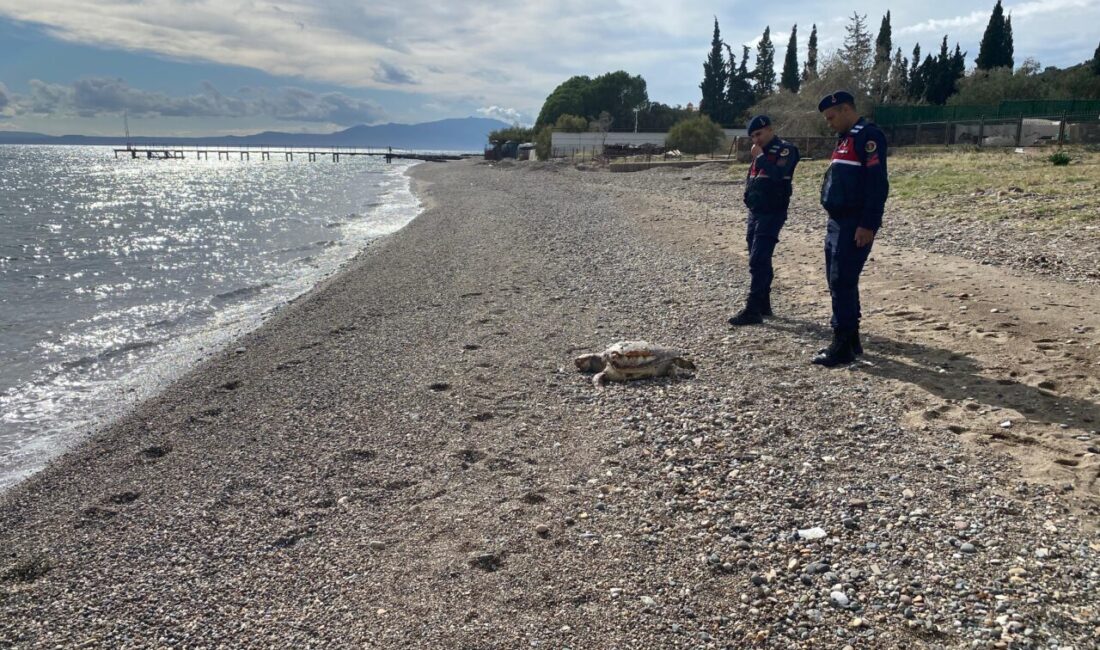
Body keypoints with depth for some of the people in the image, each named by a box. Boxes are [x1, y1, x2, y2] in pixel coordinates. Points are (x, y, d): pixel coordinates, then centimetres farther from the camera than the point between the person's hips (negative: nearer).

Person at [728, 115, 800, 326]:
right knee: (760, 261, 12)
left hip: (772, 213, -9)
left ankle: (753, 310, -15)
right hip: (755, 212, 9)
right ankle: (763, 305, 21)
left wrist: (759, 157, -17)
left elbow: (778, 174, -26)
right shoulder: (761, 152, 17)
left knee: (758, 261, -14)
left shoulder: (785, 150, -8)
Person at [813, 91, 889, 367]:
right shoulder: (846, 138, 20)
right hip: (838, 222, 10)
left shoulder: (867, 135, -11)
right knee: (838, 282, 13)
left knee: (843, 282, -9)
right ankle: (851, 339, 22)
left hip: (855, 225, -10)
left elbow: (877, 183, -19)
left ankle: (843, 346, -3)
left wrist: (868, 225, -24)